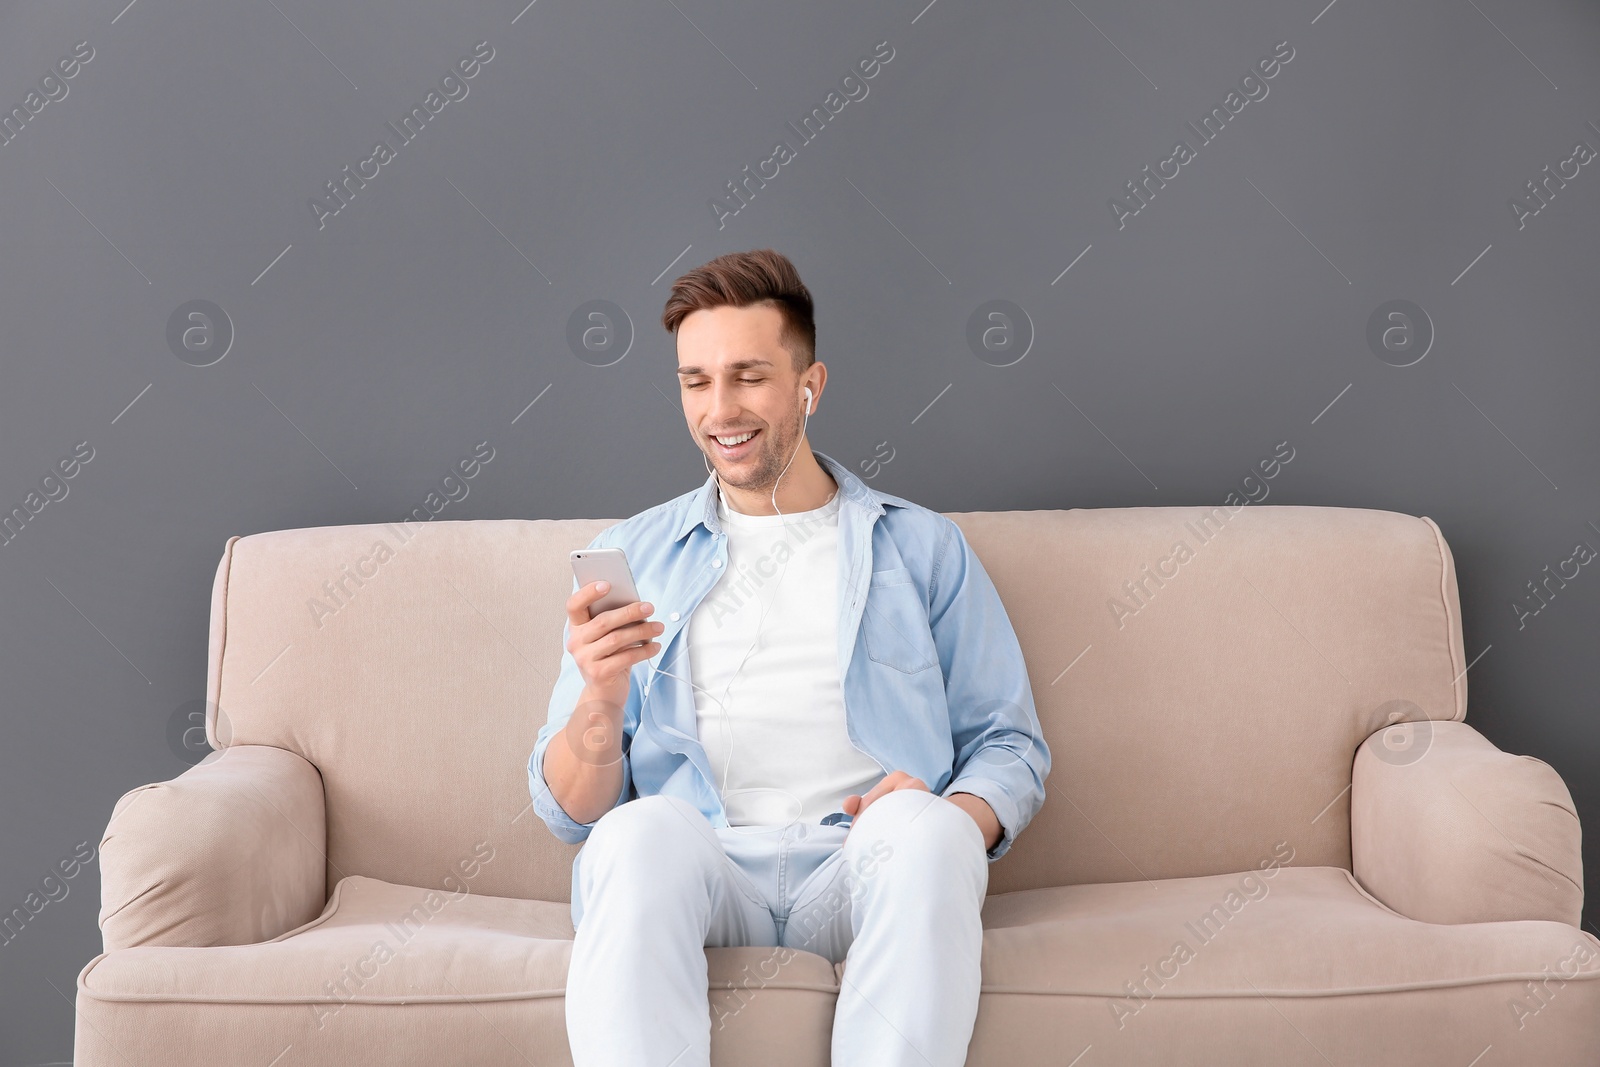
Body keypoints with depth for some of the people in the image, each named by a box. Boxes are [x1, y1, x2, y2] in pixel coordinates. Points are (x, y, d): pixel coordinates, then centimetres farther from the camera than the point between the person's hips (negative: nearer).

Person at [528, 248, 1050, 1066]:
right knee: (641, 833, -34)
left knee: (923, 828, -34)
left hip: (864, 874, 0)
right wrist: (600, 699, -11)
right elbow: (569, 813, 12)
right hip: (691, 876, 1)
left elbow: (1009, 745, 13)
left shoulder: (922, 548, 17)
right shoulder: (629, 557, 18)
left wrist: (956, 814, -10)